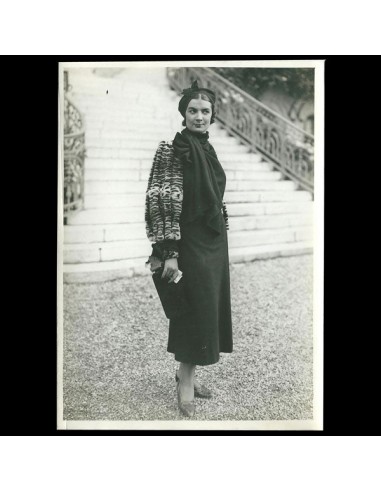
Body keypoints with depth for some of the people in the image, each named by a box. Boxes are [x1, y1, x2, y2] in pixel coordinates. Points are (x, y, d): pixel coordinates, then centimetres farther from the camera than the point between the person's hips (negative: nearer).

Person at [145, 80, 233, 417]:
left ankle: (188, 374, 26)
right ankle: (185, 383, 12)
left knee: (209, 308, 12)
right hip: (191, 243, -8)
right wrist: (170, 252, -22)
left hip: (215, 242, 8)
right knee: (196, 309, -3)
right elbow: (164, 201, -18)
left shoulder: (206, 149, 12)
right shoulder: (173, 149, -12)